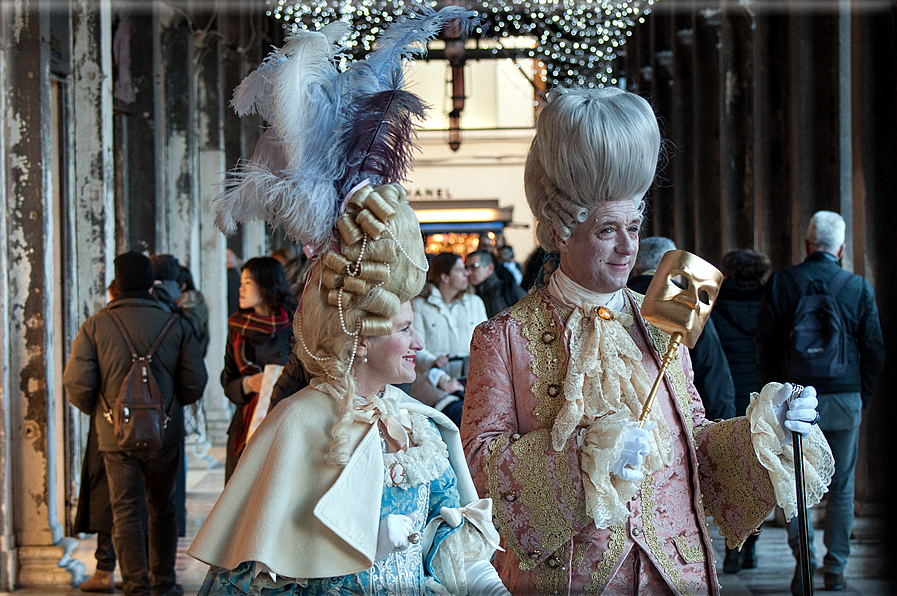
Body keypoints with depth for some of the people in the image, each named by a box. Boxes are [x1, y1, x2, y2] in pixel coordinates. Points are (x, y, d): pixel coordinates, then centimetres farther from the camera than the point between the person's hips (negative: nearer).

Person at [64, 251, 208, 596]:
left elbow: (76, 382, -8)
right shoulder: (176, 325, -1)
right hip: (165, 435, 1)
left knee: (126, 512, 4)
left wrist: (94, 410, 11)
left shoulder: (95, 326, -5)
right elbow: (196, 380, -1)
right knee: (162, 509, 16)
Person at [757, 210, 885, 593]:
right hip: (845, 400, 1)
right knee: (841, 488, 8)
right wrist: (862, 396, 12)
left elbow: (764, 344, -1)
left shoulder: (780, 282, -2)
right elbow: (874, 349, 2)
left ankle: (804, 553, -8)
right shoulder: (859, 288, 1)